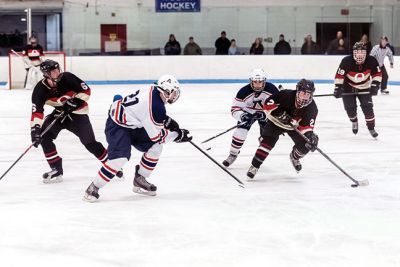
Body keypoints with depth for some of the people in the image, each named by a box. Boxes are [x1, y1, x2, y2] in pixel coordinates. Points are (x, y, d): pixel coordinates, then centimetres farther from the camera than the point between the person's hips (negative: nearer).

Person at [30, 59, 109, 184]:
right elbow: (36, 111, -25)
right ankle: (56, 170, -6)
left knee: (89, 142, -9)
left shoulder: (67, 78, -25)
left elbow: (86, 91, -14)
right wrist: (35, 129, -37)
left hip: (77, 112, -3)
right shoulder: (40, 89, -20)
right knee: (44, 136, -14)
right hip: (60, 113, 3)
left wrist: (75, 102, -26)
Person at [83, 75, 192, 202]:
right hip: (117, 126, -10)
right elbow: (156, 136, -23)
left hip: (132, 124, 10)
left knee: (156, 147, 4)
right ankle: (93, 188, -13)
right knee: (121, 157, -26)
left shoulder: (154, 91, -5)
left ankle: (139, 180, 16)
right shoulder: (155, 106, -31)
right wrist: (177, 135, -13)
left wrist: (167, 121, 5)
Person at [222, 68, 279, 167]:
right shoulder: (244, 92, -30)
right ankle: (232, 155, -5)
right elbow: (235, 109, -25)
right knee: (241, 131, -20)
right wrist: (241, 116, -46)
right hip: (247, 112, -2)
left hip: (264, 112, 2)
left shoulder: (271, 89, -27)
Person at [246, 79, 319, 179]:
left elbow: (306, 127, -25)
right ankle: (254, 166, -17)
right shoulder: (286, 95, -33)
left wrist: (310, 136, -44)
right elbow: (268, 104, -30)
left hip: (294, 126, 3)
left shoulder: (312, 108, -25)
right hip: (276, 122, -3)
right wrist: (279, 113, -42)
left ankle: (294, 157, 30)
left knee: (305, 146, -6)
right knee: (268, 141, -22)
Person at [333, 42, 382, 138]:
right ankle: (354, 122, 30)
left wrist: (374, 86, -18)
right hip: (348, 88, -1)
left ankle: (371, 128, 4)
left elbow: (377, 74, -9)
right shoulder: (346, 61, -28)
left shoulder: (371, 61, -21)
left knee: (367, 107, -9)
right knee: (350, 108, -3)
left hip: (364, 88, 1)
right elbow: (339, 75, -23)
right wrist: (338, 88, -27)